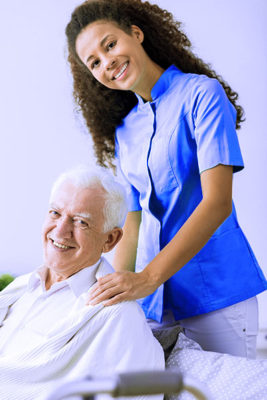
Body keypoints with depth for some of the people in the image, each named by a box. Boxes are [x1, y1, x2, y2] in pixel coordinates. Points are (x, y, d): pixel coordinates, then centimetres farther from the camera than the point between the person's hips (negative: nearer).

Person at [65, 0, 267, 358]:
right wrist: (117, 290, -2)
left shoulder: (201, 93, -6)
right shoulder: (123, 131, 13)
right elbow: (132, 225, 13)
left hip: (215, 293, -5)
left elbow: (218, 202, -17)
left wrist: (148, 278, -25)